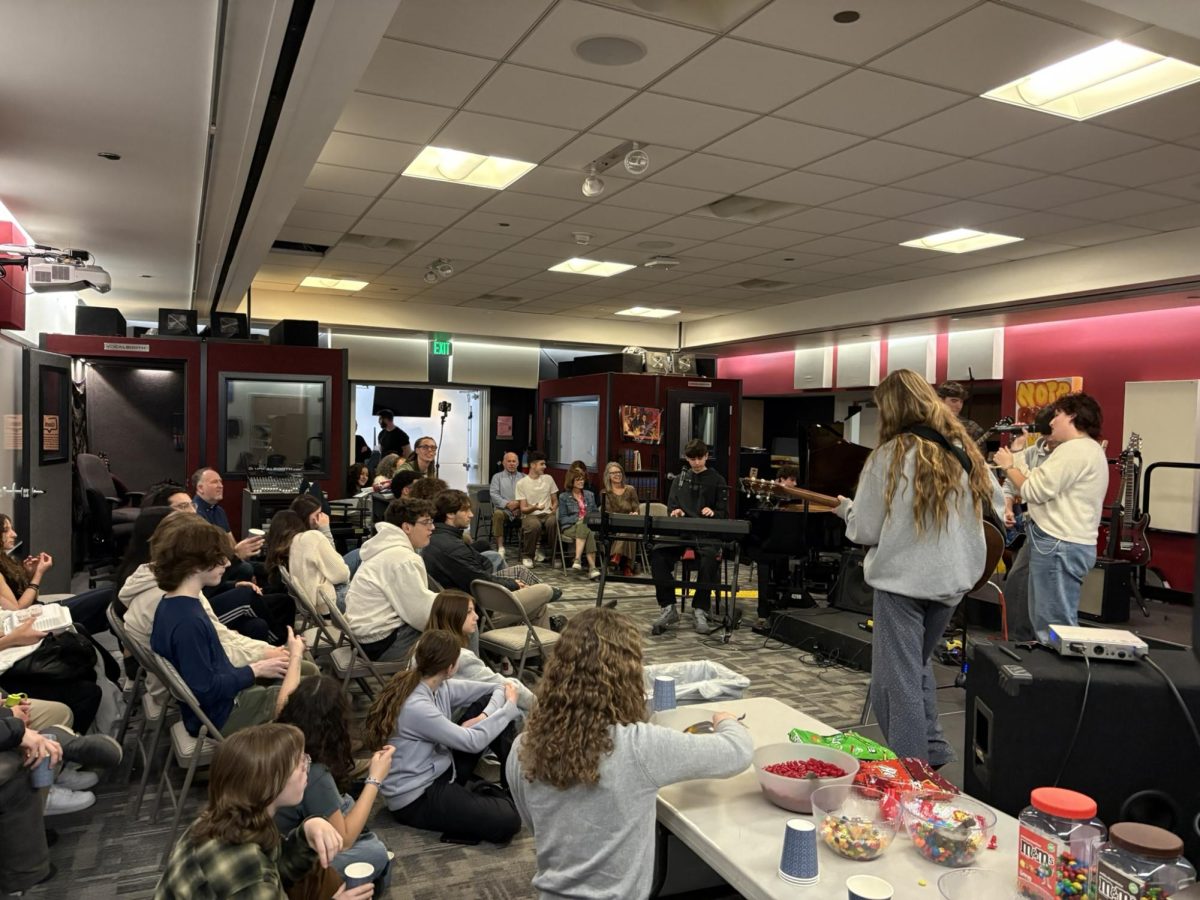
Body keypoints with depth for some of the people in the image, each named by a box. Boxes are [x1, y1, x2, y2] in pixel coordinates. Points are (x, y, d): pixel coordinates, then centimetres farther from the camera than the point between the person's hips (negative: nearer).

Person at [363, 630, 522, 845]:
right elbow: (473, 742, -24)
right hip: (416, 797, -9)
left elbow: (498, 687, 2)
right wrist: (510, 707, -12)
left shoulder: (439, 686, -3)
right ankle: (509, 797, 8)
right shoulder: (416, 707, -29)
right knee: (507, 821, -25)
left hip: (439, 769, 9)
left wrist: (484, 717, -19)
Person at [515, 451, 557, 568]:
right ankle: (527, 556, -14)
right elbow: (523, 509, -1)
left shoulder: (548, 479, 12)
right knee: (535, 525, -39)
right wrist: (534, 507, -23)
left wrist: (554, 508, -6)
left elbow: (555, 500, 19)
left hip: (547, 514, 3)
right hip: (529, 515, -2)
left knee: (553, 522, -35)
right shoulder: (521, 483, 1)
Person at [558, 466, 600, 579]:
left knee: (584, 530, -37)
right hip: (569, 527, -3)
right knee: (586, 532, -37)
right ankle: (592, 567, -46)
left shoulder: (590, 495, 20)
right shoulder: (564, 497, 8)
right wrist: (578, 520, -12)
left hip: (588, 526, 3)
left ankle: (578, 559, -48)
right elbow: (562, 518, 2)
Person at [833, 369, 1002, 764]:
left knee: (896, 679, 3)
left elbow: (864, 530, -8)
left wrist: (846, 509, 11)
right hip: (951, 578, 6)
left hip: (901, 579, -6)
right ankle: (932, 753, 26)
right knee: (916, 665, 24)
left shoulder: (889, 455, -11)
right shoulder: (965, 450, 5)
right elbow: (997, 506, 16)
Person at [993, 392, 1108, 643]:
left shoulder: (1074, 449, -15)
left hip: (1059, 545, -11)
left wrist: (1009, 466, -3)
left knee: (1055, 628, -8)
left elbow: (1034, 491, -17)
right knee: (1047, 622, 14)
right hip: (1067, 543, 11)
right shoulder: (1089, 449, 21)